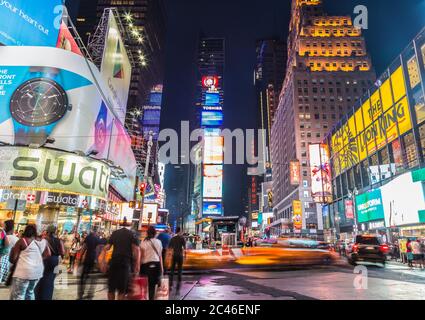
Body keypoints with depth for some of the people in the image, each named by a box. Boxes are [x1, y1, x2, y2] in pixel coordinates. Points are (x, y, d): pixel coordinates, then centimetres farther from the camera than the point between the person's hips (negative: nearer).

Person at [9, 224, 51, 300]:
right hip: (38, 271, 6)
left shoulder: (22, 241, -8)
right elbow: (48, 255, 12)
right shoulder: (43, 241, 5)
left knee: (17, 295, 1)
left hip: (24, 271, -6)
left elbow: (12, 259, -5)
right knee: (30, 292, 22)